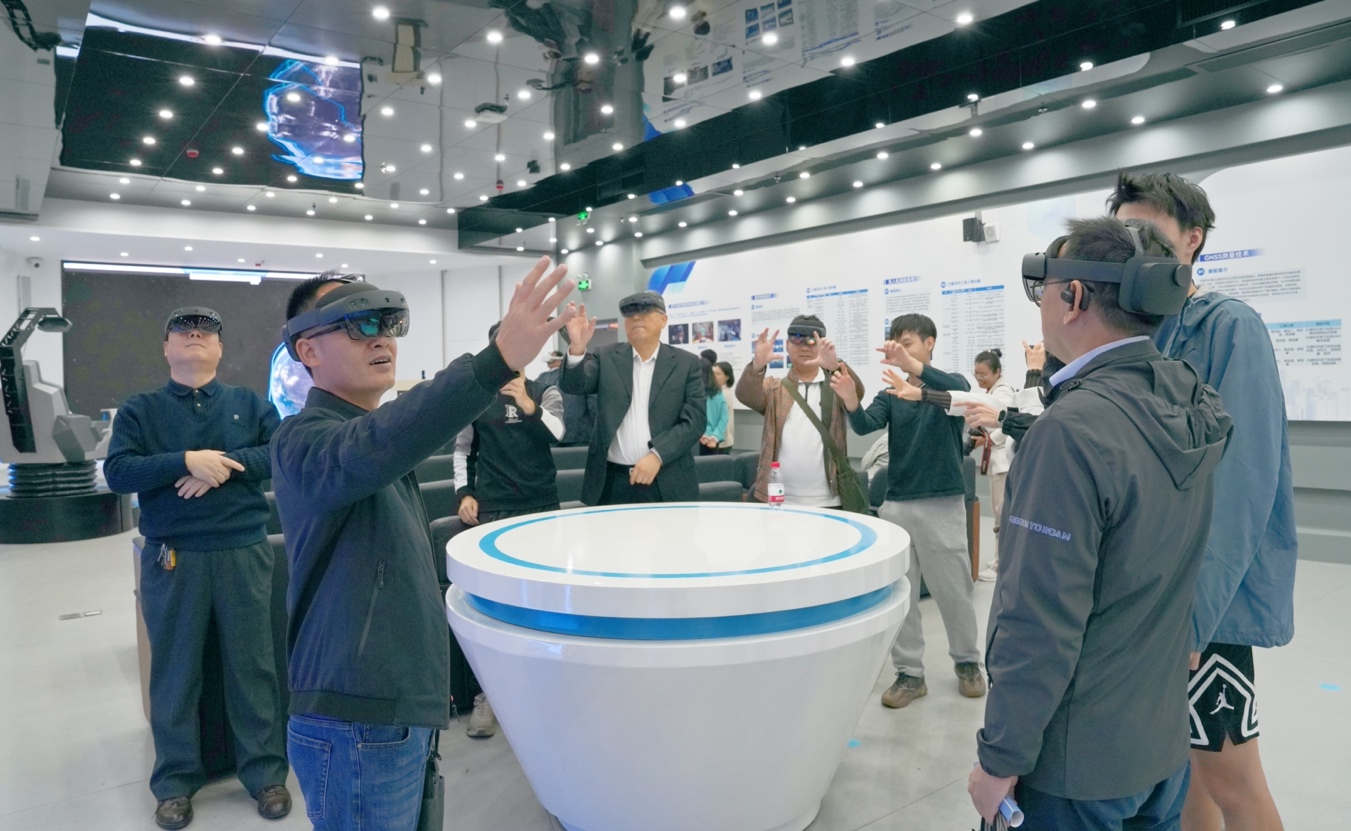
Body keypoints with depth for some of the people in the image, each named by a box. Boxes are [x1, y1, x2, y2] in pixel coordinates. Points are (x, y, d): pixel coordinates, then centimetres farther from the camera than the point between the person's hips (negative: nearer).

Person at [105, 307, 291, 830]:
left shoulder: (249, 403, 8)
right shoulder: (140, 409, 6)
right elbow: (117, 473, -6)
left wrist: (226, 465, -17)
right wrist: (187, 461, -19)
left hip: (243, 552, 0)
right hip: (171, 557, 0)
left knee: (252, 664, 7)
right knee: (174, 670, 10)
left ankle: (265, 772, 20)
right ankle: (176, 781, 25)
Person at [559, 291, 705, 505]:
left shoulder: (686, 363, 4)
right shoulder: (606, 357, 7)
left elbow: (694, 421, -2)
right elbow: (573, 385, -7)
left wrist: (657, 455, -15)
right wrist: (577, 348, -26)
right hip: (613, 483, 1)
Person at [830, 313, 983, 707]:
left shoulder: (949, 384, -1)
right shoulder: (890, 395, 7)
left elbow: (960, 393, -25)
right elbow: (865, 425, -10)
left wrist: (912, 364, -40)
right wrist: (851, 402, -32)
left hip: (942, 503, -3)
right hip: (896, 504, 3)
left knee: (953, 591, 8)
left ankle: (967, 661, 29)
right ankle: (909, 672, 17)